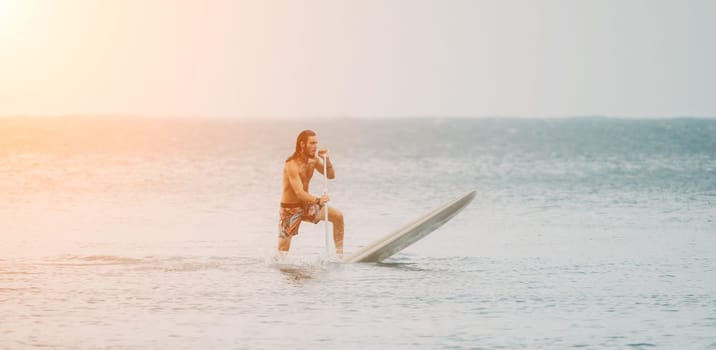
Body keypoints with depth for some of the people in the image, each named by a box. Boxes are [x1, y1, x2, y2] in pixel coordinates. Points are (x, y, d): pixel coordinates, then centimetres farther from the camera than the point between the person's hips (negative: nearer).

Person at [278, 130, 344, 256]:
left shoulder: (314, 159, -2)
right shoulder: (292, 165, -25)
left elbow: (331, 176, 5)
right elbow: (299, 192, -33)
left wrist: (327, 160, -14)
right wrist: (318, 201, -50)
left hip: (306, 204, 6)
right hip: (290, 209, -6)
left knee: (338, 216, -9)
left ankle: (340, 254, -3)